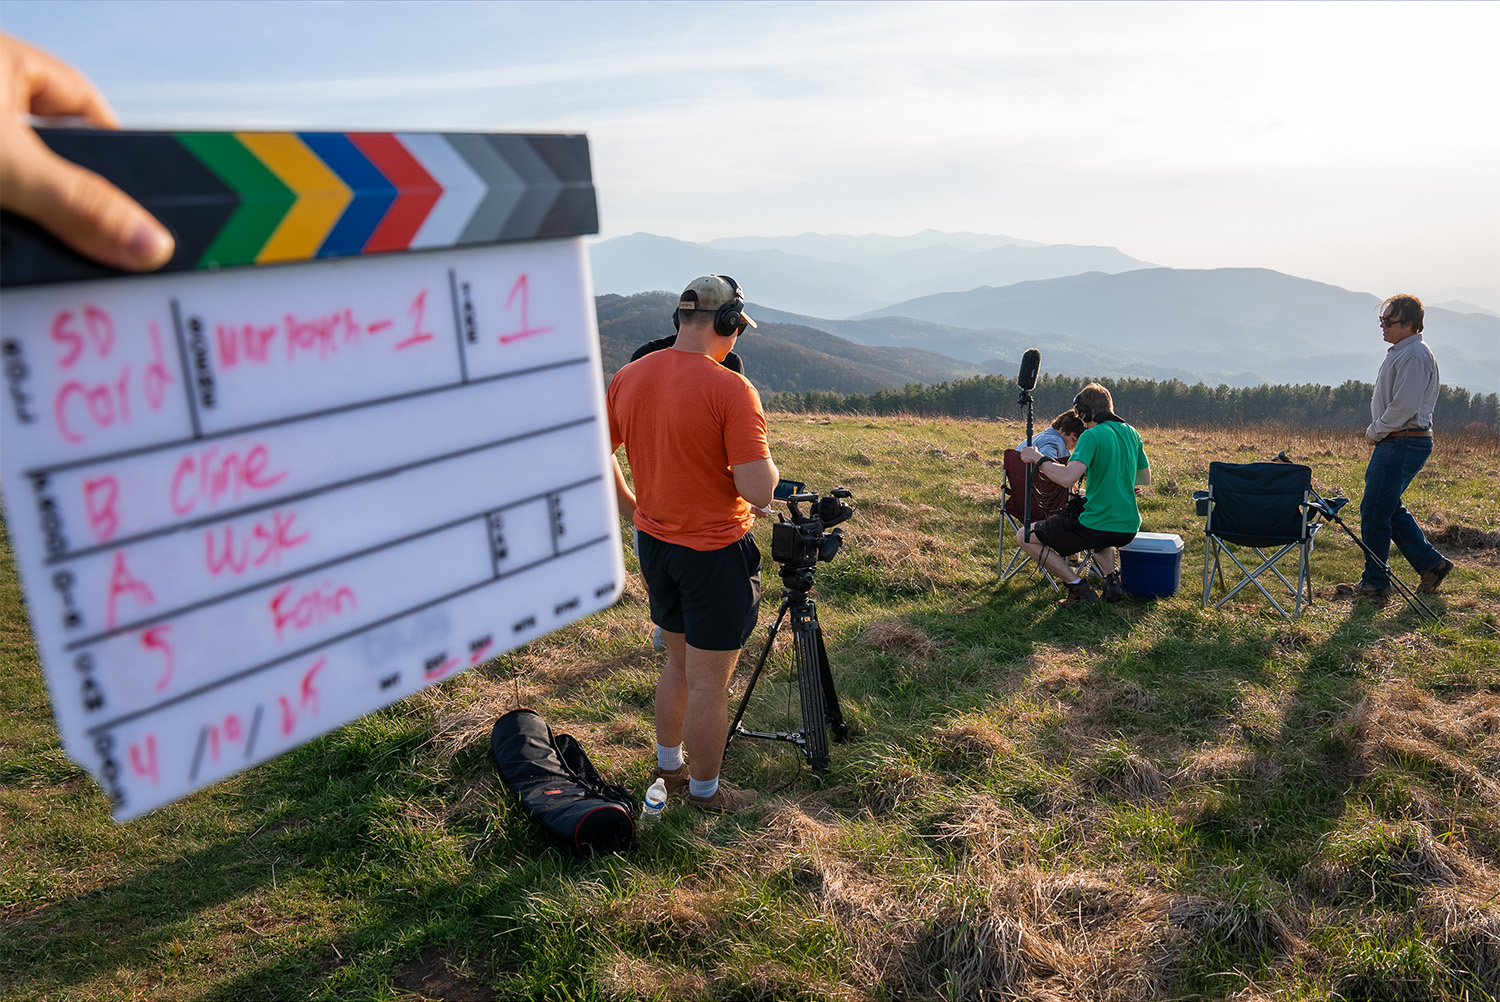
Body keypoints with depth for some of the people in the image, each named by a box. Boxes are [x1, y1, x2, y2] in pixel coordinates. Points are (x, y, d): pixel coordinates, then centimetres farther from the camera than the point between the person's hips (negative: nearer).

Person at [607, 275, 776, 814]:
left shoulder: (628, 378, -1)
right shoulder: (730, 390, -21)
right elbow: (758, 491, -25)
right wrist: (770, 466, -3)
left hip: (654, 544, 7)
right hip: (715, 554, -7)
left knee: (678, 661, 25)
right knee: (709, 682, 9)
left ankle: (669, 768, 40)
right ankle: (705, 792, 25)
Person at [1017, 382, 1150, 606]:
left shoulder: (1092, 436, -14)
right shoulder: (1132, 434, 9)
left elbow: (1067, 478, -27)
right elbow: (1145, 479, 20)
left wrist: (1038, 459, -13)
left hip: (1097, 529, -8)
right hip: (1129, 528, 8)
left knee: (1025, 537, 5)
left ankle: (1080, 587, -2)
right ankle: (1112, 578, 19)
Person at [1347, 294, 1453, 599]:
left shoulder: (1414, 356, -16)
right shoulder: (1399, 351, 16)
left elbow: (1404, 406, -22)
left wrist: (1375, 431, -9)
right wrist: (1377, 431, 12)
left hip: (1404, 444, -10)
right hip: (1394, 442, 10)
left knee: (1374, 511, -6)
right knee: (1389, 508, 15)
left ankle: (1375, 582, 3)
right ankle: (1430, 563, 24)